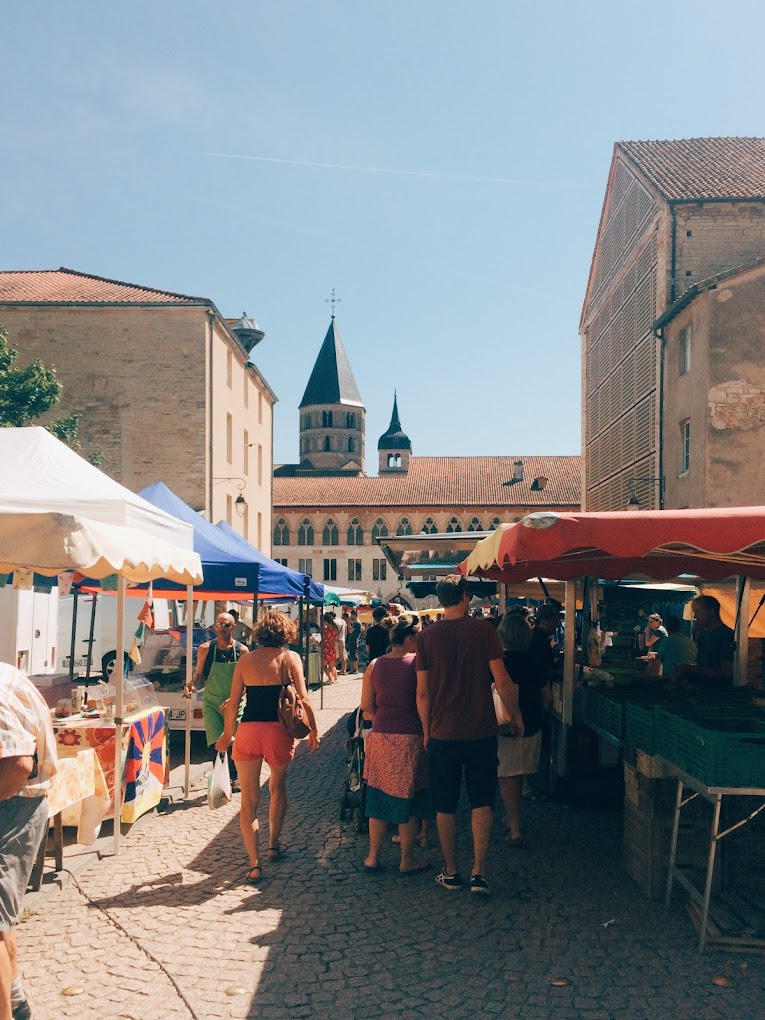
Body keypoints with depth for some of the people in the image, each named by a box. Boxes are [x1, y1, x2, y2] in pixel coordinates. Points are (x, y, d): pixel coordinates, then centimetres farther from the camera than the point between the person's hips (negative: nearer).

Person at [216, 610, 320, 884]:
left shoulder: (246, 659, 5)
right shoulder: (290, 658, 0)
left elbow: (233, 702, 5)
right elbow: (303, 699, -6)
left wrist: (227, 734, 18)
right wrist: (313, 731, 5)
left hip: (248, 730, 0)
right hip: (279, 730, 0)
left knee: (249, 799, 6)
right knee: (278, 787, 25)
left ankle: (254, 864, 0)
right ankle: (274, 845, 35)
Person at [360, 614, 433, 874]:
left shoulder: (374, 665, 2)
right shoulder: (417, 663, -10)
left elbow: (366, 707, 4)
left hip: (381, 736, 4)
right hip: (411, 738, -4)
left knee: (379, 796, 14)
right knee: (409, 799, 8)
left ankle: (373, 857, 21)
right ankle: (407, 860, 17)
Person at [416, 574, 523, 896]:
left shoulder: (427, 636, -3)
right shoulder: (483, 629, -7)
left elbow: (422, 691, -1)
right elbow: (502, 680, -7)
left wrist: (426, 730, 11)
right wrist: (516, 716, 7)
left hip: (443, 734, 1)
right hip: (482, 731, -1)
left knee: (445, 806, 13)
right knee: (482, 803, 10)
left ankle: (451, 872, 22)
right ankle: (479, 873, 5)